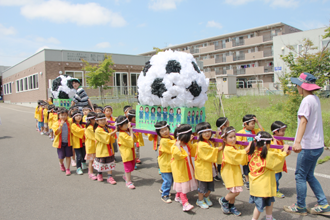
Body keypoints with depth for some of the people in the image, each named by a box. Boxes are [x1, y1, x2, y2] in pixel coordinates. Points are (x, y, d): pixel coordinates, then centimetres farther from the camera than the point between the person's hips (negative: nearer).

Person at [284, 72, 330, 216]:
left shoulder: (307, 100, -17)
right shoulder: (315, 98, 12)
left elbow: (303, 121, -30)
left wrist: (297, 142, -39)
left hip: (308, 146, -9)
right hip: (318, 144, 9)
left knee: (300, 176, 3)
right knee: (309, 175, 19)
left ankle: (300, 207, 16)